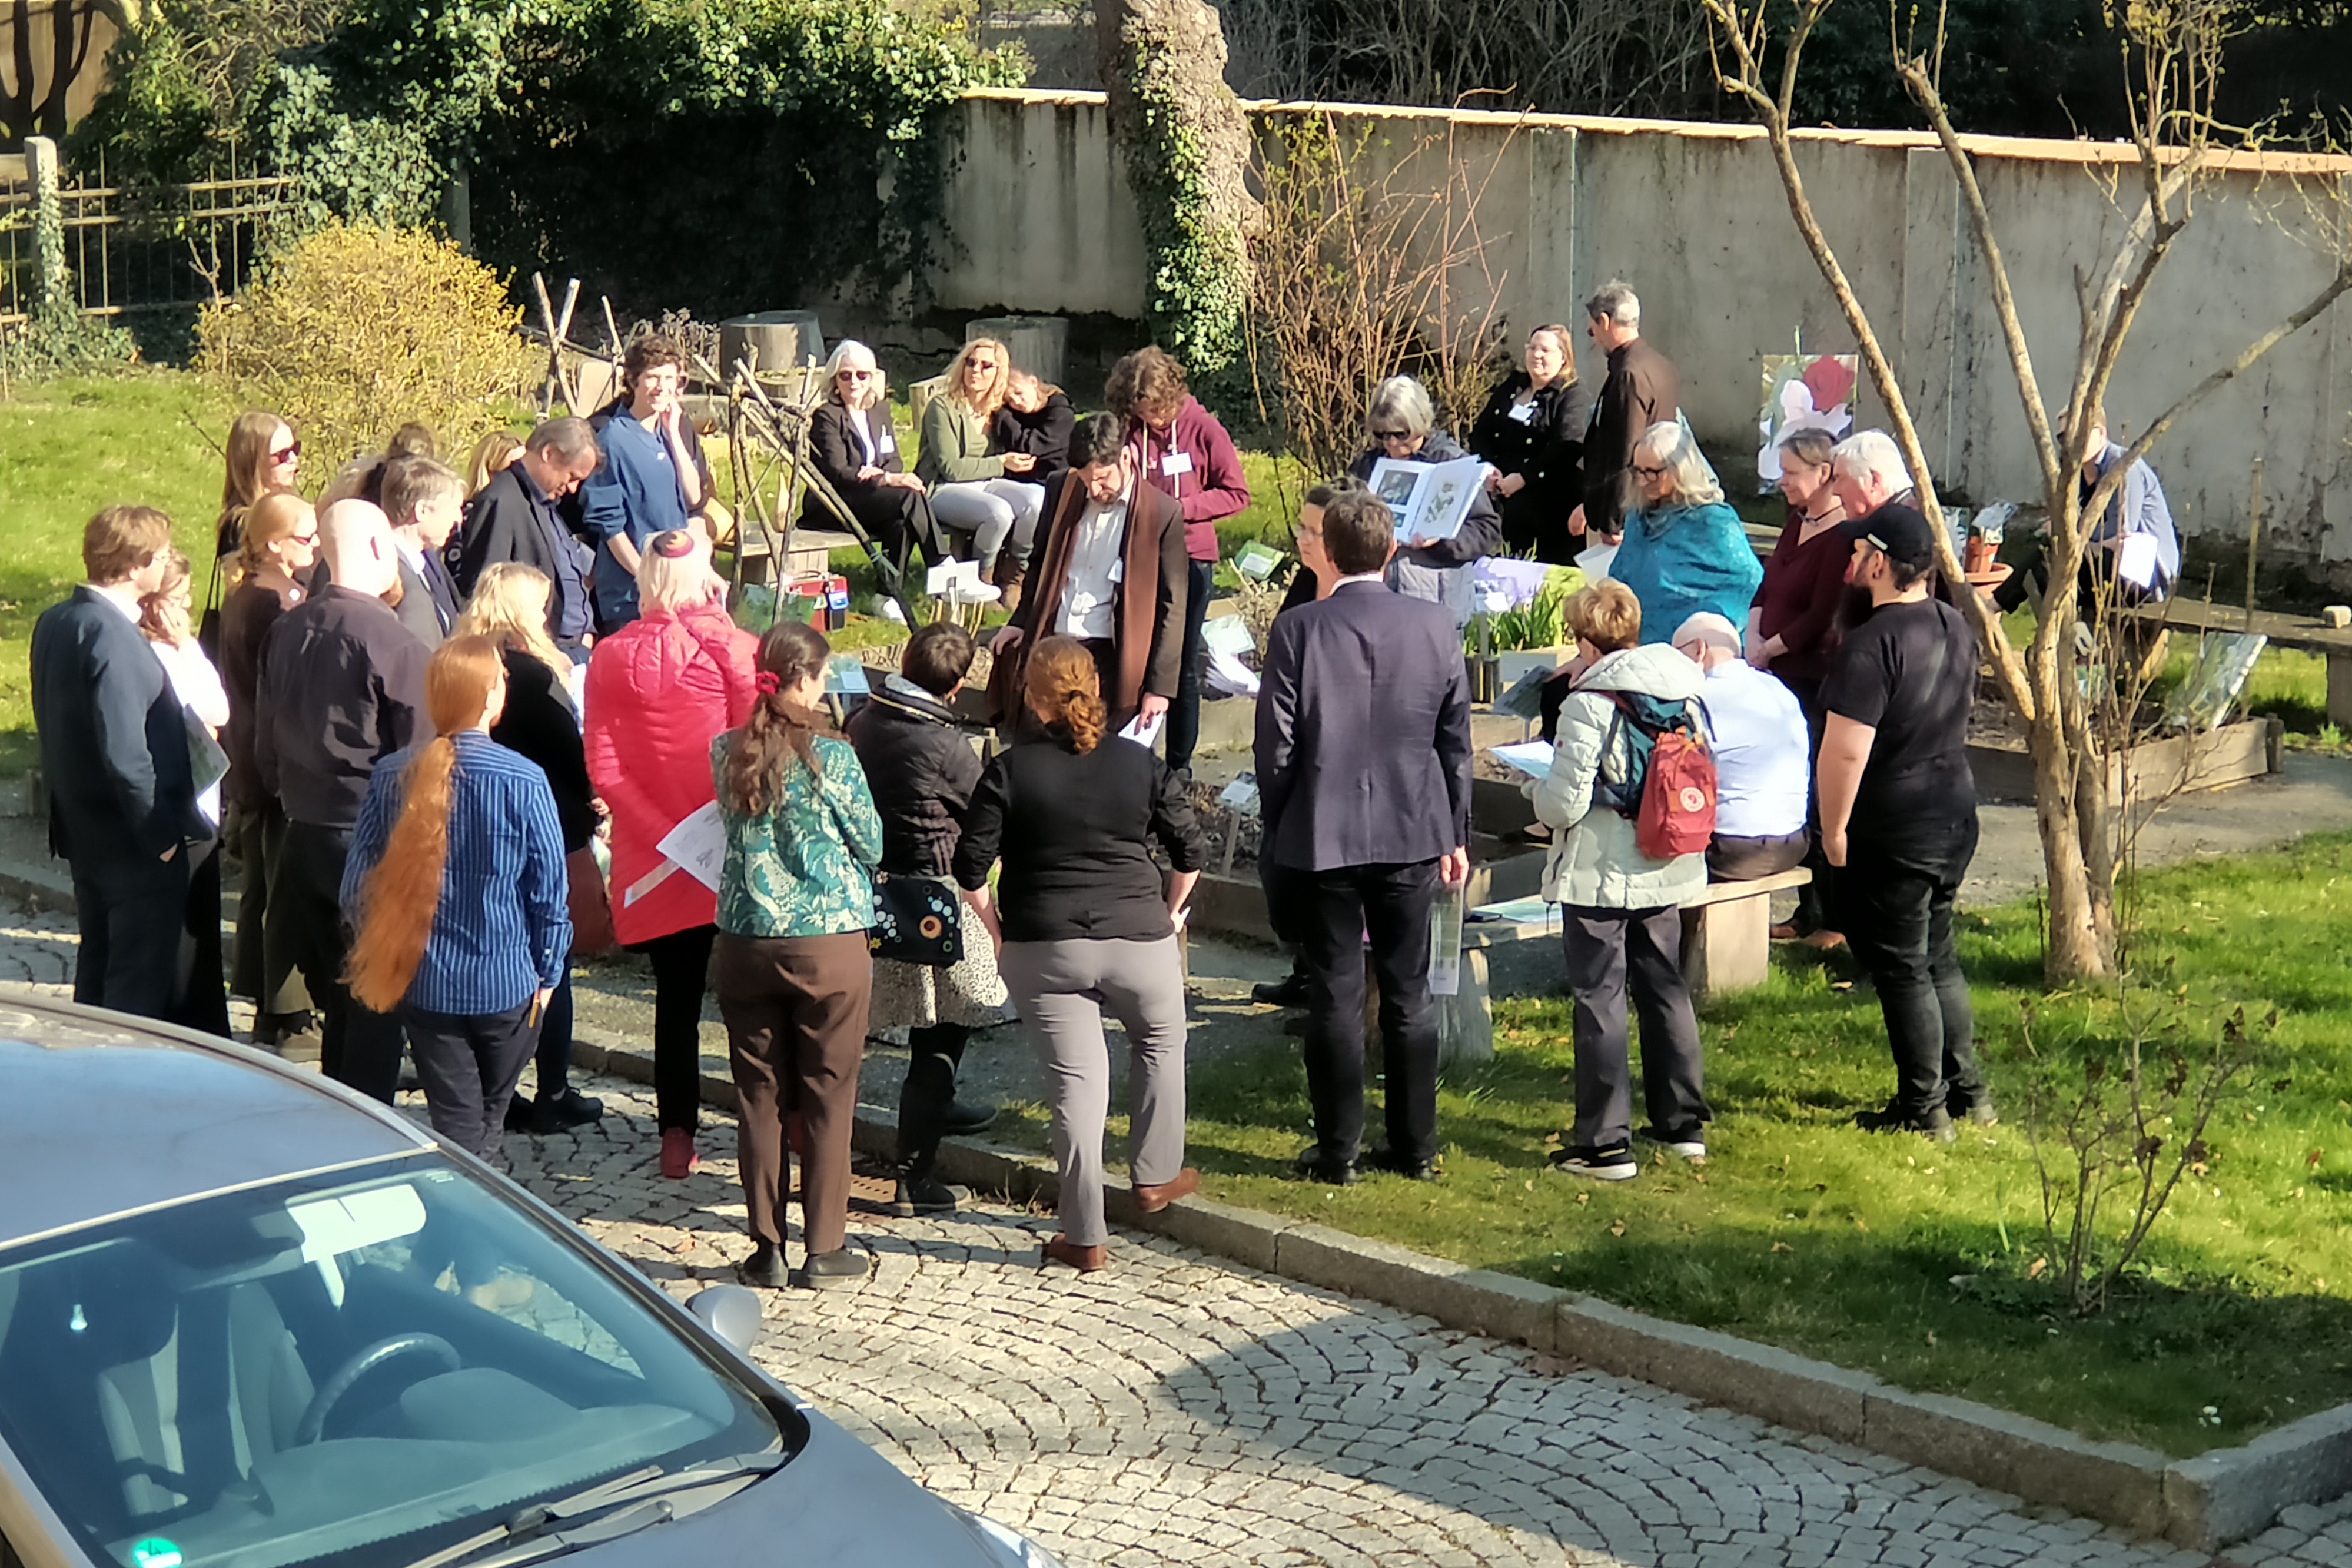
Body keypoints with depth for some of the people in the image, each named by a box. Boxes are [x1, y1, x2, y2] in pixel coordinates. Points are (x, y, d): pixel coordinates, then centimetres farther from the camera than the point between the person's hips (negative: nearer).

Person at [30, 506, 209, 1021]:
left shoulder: (55, 623, 5)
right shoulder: (113, 637, -24)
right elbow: (125, 753, -26)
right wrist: (161, 835, -18)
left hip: (83, 831, 9)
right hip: (135, 844, -9)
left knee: (98, 966, 20)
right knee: (141, 987, -1)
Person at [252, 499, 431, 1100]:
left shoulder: (286, 630, 3)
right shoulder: (391, 642, -18)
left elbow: (264, 748, 13)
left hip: (305, 837, 7)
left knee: (336, 998, 18)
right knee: (377, 1003, 2)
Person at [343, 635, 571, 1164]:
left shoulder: (391, 777, -5)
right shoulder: (524, 781, -14)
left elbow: (358, 885, 2)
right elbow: (549, 889, -8)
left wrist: (379, 961, 16)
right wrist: (547, 973, 5)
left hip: (423, 984, 2)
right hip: (506, 983, -2)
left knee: (455, 1128, 8)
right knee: (489, 1123, 18)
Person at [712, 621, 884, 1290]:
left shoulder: (727, 754, -2)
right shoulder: (832, 760, -12)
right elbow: (872, 845, -1)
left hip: (747, 945, 3)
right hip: (829, 946, -3)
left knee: (760, 1099, 10)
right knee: (828, 1099, 7)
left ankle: (767, 1247, 14)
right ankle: (824, 1249, 12)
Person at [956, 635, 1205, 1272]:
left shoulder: (1010, 770, -6)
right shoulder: (1139, 764, 0)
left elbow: (971, 864, -8)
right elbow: (1191, 849, 4)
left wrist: (994, 924, 7)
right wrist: (1171, 911, 19)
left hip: (1043, 949, -1)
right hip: (1138, 940, 1)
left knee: (1075, 1078, 3)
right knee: (1160, 1042, 27)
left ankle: (1085, 1237, 5)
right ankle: (1155, 1177, 35)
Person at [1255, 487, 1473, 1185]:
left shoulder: (1297, 630, -11)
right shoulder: (1437, 627, -2)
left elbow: (1276, 742, -8)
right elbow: (1456, 742, 4)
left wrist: (1275, 831, 6)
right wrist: (1456, 835, 13)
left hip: (1323, 835, -2)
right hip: (1412, 833, 2)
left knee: (1335, 995, 4)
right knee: (1409, 992, 11)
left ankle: (1337, 1150, 9)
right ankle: (1415, 1146, 17)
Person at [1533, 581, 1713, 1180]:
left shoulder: (1590, 704, -17)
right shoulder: (1686, 693, 2)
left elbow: (1565, 804, -17)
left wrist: (1537, 788, 4)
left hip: (1599, 877, -6)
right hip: (1668, 872, 6)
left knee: (1599, 1000, 0)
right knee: (1665, 989, 18)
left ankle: (1605, 1143, 1)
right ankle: (1683, 1124, 25)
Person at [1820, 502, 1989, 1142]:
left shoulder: (1873, 644, -22)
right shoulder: (1956, 627, 5)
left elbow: (1845, 750, -24)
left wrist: (1834, 829, -15)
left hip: (1891, 830, -8)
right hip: (1956, 814, 8)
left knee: (1902, 968, 1)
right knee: (1939, 956, 20)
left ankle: (1924, 1109, 7)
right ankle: (1967, 1090, 26)